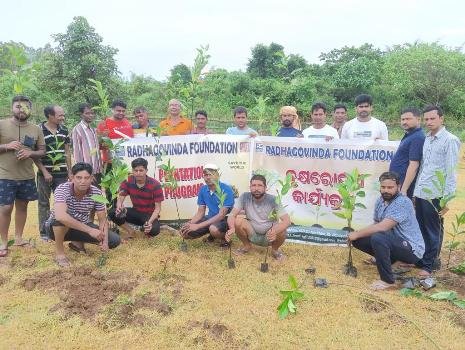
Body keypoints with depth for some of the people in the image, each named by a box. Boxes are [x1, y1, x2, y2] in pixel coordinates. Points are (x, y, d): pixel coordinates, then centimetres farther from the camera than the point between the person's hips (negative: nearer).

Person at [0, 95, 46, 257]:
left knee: (22, 206, 14)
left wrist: (30, 153, -12)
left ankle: (18, 238, 28)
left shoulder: (36, 129, 5)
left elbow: (42, 151, 7)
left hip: (27, 176, 4)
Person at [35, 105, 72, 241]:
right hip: (45, 173, -4)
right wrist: (44, 172, -12)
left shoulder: (64, 130, 6)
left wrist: (70, 172, 9)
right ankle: (44, 232, 15)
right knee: (44, 203, 6)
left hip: (62, 173, 4)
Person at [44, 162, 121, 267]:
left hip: (82, 227, 4)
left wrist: (104, 241, -29)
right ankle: (59, 252, -13)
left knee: (114, 240, -12)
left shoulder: (96, 193, -16)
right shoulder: (62, 189, -28)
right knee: (63, 217, -39)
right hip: (57, 228, -4)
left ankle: (78, 242, 12)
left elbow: (103, 220, -11)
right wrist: (90, 230, -48)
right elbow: (60, 216, -46)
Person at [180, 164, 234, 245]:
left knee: (214, 229, -39)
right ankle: (212, 234, 14)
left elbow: (222, 215, -26)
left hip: (225, 219, -6)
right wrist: (189, 224, -17)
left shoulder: (226, 189, -21)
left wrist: (198, 226, -30)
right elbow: (200, 213, 4)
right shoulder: (203, 190, -1)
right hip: (210, 218, 6)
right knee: (186, 232, -7)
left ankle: (225, 237, -4)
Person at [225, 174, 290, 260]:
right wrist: (232, 228, -42)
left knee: (282, 231, -32)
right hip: (252, 234, 2)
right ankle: (247, 246, 5)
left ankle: (275, 249, 3)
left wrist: (275, 231, -46)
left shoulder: (273, 200, -17)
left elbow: (287, 220, -25)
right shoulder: (244, 197, -13)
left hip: (269, 235, -1)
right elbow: (232, 215, -18)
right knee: (237, 221, -24)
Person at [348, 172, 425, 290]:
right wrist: (359, 233, -7)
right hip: (393, 243, 8)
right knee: (358, 240, -3)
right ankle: (389, 258, 15)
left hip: (412, 249, -8)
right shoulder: (380, 201, 3)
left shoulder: (403, 202, -22)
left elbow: (383, 227, -30)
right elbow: (376, 224, 12)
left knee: (378, 238, -34)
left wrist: (358, 234, -20)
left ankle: (388, 281, -17)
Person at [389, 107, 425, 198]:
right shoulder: (409, 135, 14)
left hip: (403, 185, -9)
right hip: (398, 182, 9)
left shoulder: (417, 138, -16)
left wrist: (404, 189, -22)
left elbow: (414, 165, -21)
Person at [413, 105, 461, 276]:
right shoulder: (426, 139, 11)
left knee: (433, 231, 7)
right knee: (421, 229, 16)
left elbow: (451, 172, -12)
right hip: (420, 193, 6)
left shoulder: (450, 140, -8)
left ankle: (429, 264, 19)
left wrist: (447, 198, -14)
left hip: (434, 195, -6)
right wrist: (416, 190, 13)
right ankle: (420, 259, 30)